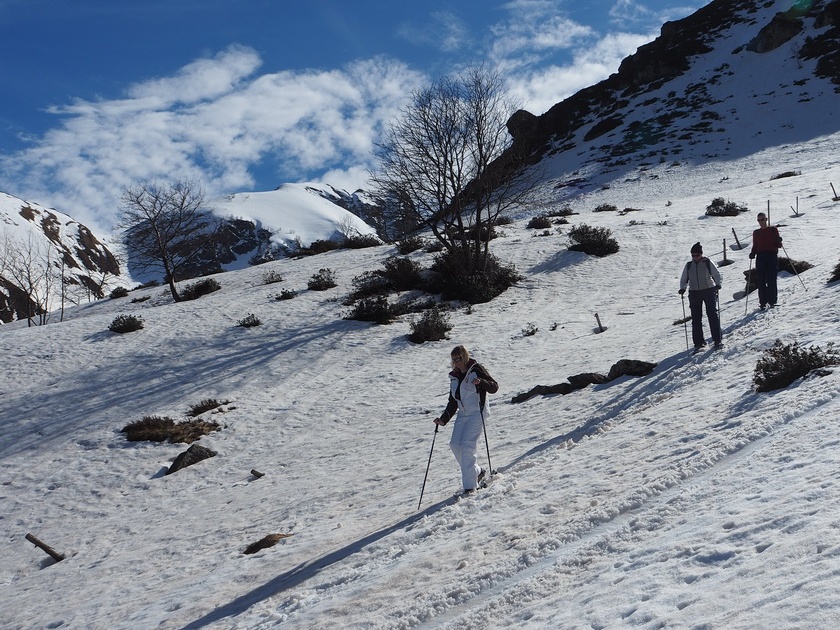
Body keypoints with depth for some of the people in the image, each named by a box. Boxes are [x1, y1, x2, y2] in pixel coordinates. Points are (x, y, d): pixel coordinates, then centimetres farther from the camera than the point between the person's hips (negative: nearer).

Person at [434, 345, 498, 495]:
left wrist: (481, 382, -24)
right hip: (462, 414, 7)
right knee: (455, 444, -6)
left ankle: (470, 486, -13)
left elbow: (494, 387, -6)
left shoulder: (476, 370, -5)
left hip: (477, 413, -7)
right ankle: (477, 471, 13)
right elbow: (452, 402, 17)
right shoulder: (454, 377, 14)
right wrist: (443, 419, 8)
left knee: (467, 445, -17)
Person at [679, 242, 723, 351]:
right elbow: (684, 279, 14)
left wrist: (718, 284, -19)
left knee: (712, 315, -8)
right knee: (696, 318, 1)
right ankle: (698, 342, 9)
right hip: (694, 293, 3)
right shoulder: (688, 265, 8)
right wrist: (682, 288, -4)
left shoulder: (708, 263, -1)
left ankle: (717, 340, -3)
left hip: (709, 291, -3)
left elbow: (716, 275, -2)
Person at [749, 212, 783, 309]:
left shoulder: (773, 230, 8)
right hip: (760, 257, 2)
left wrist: (779, 241, -15)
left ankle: (772, 301, -1)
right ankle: (762, 302, 2)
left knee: (771, 280, -7)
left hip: (772, 257, -2)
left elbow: (778, 245, 7)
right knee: (761, 281, -2)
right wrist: (752, 254, -2)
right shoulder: (756, 233, 15)